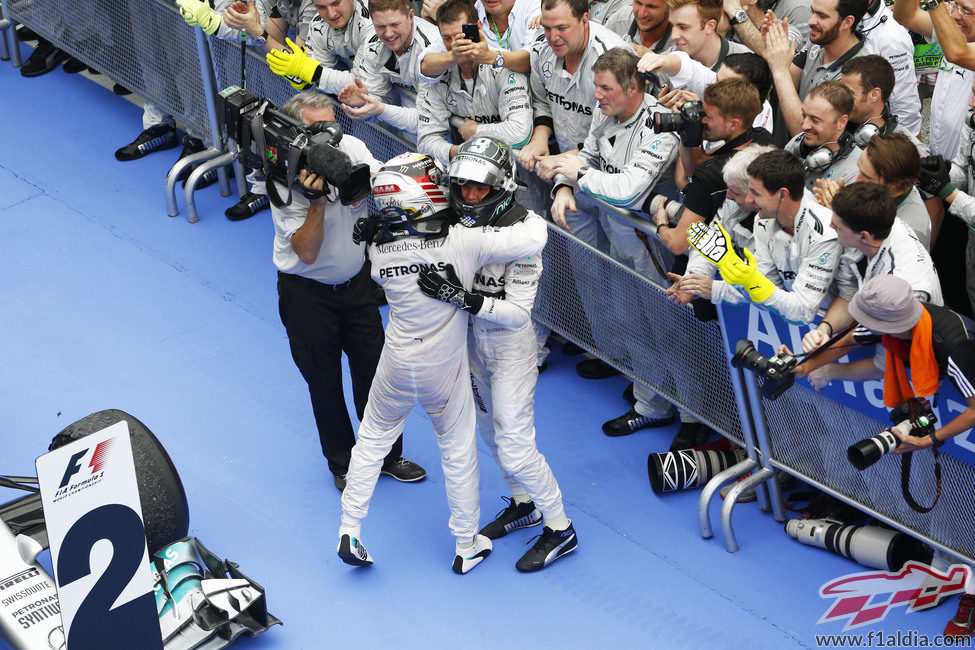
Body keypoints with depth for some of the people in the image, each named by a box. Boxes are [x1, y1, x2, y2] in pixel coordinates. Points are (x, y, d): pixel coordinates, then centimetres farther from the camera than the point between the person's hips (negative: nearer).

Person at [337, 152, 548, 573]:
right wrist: (529, 213, -5)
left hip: (397, 366, 2)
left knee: (373, 440, 22)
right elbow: (533, 239, -24)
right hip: (445, 369, -2)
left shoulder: (379, 250, -15)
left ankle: (349, 531, 27)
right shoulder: (463, 242, -26)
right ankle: (467, 546, 29)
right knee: (458, 452, 16)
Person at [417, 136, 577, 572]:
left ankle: (560, 529, 13)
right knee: (490, 429, 21)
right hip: (472, 339, 7)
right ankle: (523, 504, 43)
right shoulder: (458, 221, -10)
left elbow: (518, 313, -29)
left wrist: (464, 298, -40)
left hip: (511, 345, -7)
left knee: (515, 448, -5)